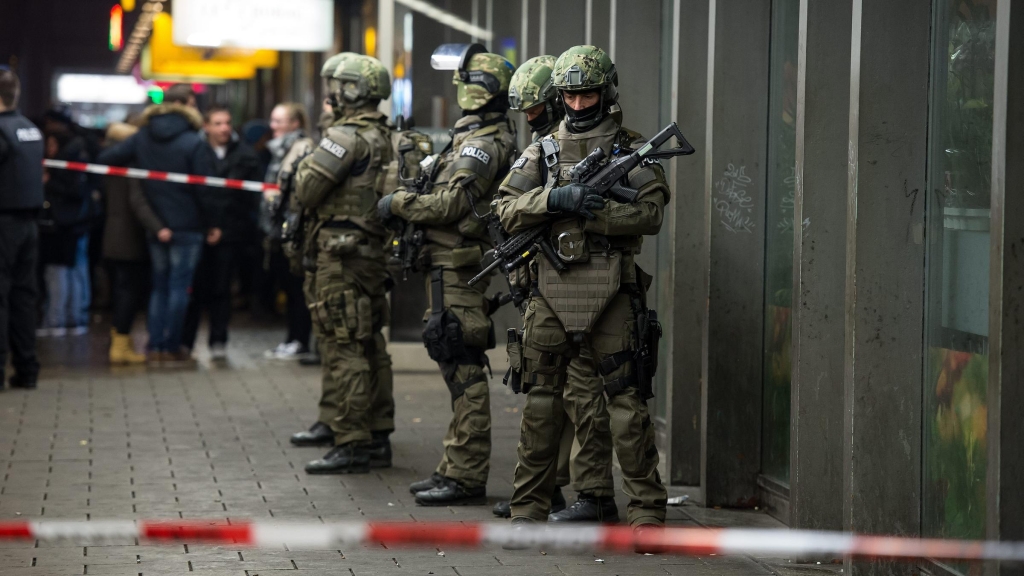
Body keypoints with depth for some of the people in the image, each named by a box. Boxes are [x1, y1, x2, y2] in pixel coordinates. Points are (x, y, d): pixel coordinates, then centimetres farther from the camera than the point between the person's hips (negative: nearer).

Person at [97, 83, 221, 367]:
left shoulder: (142, 138, 4)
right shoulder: (192, 143, -11)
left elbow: (106, 159, -1)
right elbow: (204, 187, -12)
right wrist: (213, 223, -2)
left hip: (154, 225, 5)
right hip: (187, 226, -5)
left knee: (159, 285, 13)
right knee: (179, 286, 0)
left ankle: (156, 347, 11)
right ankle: (172, 348, 1)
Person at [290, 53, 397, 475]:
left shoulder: (346, 137, -15)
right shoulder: (385, 138, 14)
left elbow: (306, 190, -15)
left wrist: (306, 166, 6)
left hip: (341, 254, -10)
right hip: (373, 251, 10)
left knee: (343, 348, -7)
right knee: (370, 347, 14)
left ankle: (350, 444, -7)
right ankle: (377, 438, 19)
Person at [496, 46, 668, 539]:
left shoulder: (632, 151, 6)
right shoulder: (542, 152, 13)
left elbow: (650, 213, -7)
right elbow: (508, 211, 3)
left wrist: (588, 211, -15)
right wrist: (556, 199, -14)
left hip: (610, 294, -3)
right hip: (550, 291, 3)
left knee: (625, 399, -4)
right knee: (541, 399, 6)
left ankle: (646, 508, 2)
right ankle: (529, 506, 14)